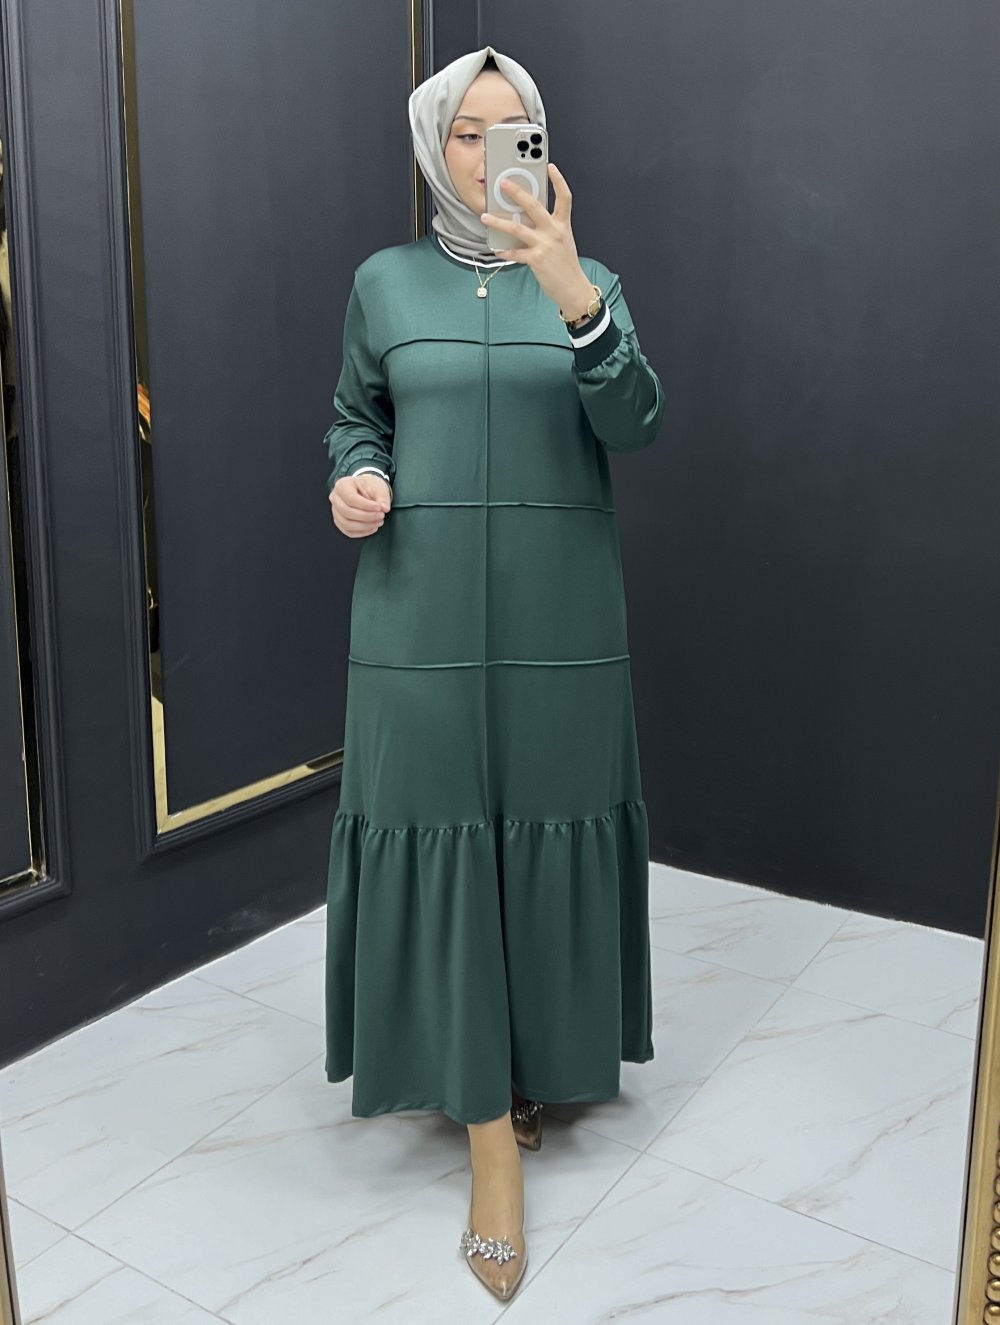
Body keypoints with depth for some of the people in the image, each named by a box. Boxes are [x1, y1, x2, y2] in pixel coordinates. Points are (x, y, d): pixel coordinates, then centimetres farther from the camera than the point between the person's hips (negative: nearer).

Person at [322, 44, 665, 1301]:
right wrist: (355, 478, -7)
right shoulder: (385, 282, 6)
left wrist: (571, 292, -27)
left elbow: (635, 425, -11)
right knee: (441, 836, -2)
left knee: (547, 827, 7)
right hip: (423, 612, 0)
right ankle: (492, 1140, 8)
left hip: (559, 613, 1)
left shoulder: (587, 281, 5)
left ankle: (544, 1045, 32)